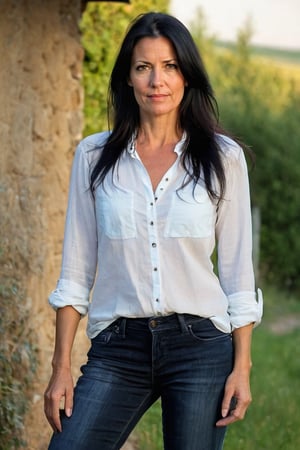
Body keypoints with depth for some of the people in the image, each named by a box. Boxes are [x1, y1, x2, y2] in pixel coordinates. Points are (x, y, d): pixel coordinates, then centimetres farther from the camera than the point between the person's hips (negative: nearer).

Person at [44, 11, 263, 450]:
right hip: (118, 349, 1)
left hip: (201, 345, -1)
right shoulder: (94, 156, 5)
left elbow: (237, 269, 3)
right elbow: (75, 270, 7)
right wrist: (61, 367, 1)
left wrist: (242, 366, -3)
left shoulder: (222, 157, 2)